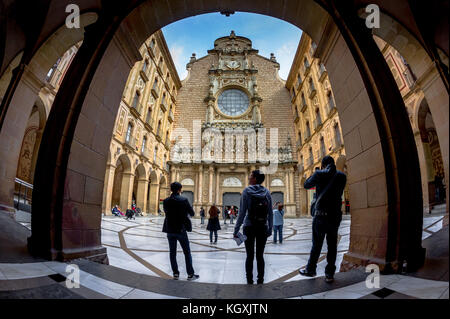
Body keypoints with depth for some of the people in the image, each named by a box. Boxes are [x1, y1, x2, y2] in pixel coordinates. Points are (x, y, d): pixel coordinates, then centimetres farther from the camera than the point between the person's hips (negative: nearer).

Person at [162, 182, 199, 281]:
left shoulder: (166, 201, -2)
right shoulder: (184, 200, -13)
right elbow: (192, 213, -6)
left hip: (170, 230, 3)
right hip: (181, 229, -3)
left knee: (172, 252, 13)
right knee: (187, 252, 8)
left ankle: (175, 273, 18)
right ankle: (190, 274, 12)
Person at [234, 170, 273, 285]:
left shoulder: (246, 191, -8)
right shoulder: (267, 192, 1)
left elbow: (242, 213, -11)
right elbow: (270, 213, 3)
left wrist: (236, 230, -6)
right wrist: (270, 229, 11)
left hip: (249, 227, -3)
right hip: (263, 228, 3)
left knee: (250, 255, 7)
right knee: (260, 255, 12)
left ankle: (249, 280, 15)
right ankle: (260, 280, 19)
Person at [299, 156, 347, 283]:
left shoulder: (319, 174, -8)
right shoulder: (341, 176, 1)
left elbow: (306, 185, 5)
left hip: (321, 215, -2)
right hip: (335, 216, 2)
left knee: (316, 245, 9)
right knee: (332, 245, 10)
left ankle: (310, 269, 21)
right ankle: (330, 274, 14)